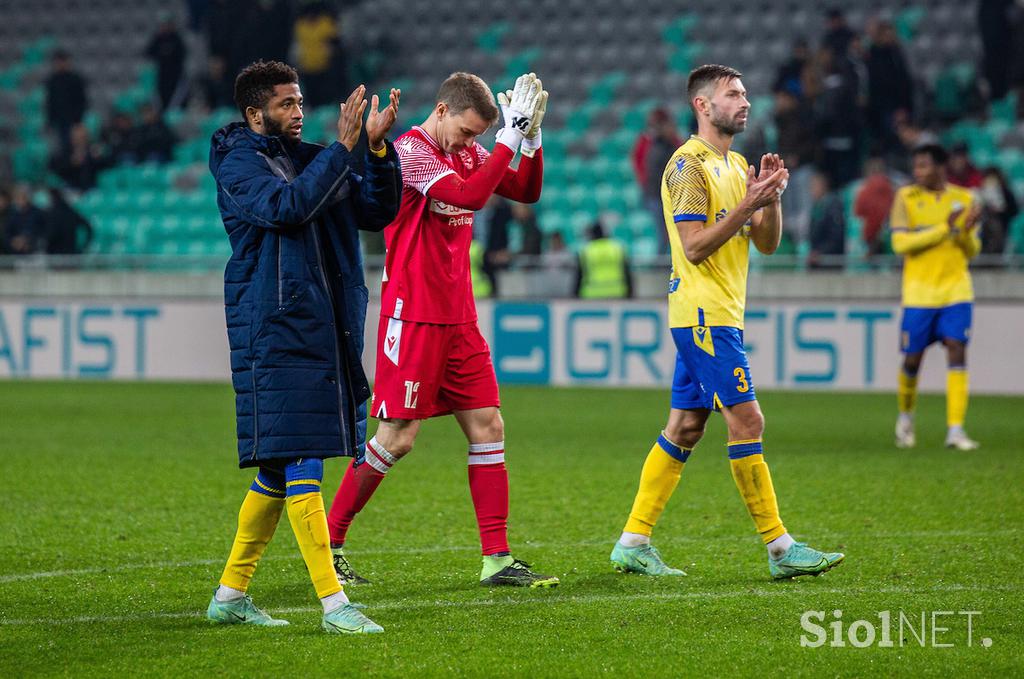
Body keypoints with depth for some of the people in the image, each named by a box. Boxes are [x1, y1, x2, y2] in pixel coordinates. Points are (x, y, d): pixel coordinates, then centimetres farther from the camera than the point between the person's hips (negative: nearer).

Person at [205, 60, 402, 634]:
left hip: (327, 330, 8)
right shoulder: (239, 164, -4)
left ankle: (232, 593, 19)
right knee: (300, 462, -11)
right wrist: (344, 146, -21)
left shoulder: (313, 158, 17)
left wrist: (380, 147, -3)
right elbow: (286, 206, -22)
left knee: (280, 467, 10)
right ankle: (334, 602, -13)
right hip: (275, 333, -8)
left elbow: (376, 211, 12)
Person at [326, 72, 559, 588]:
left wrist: (530, 137, -1)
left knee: (487, 425, 2)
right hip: (413, 315, -8)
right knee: (398, 437, -7)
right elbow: (468, 196, -26)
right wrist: (511, 137, -23)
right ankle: (328, 542, 7)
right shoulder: (409, 151, -13)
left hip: (459, 317, 8)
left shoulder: (467, 153, 11)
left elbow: (527, 191, 15)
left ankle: (497, 559, 4)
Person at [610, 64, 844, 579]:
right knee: (746, 422, -9)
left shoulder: (737, 165, 17)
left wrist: (772, 197, -3)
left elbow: (767, 243, 14)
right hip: (704, 311, -9)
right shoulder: (689, 165, -11)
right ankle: (780, 548, -7)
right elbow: (694, 247, -17)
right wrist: (747, 204, -21)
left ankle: (633, 542, 10)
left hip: (721, 314, 9)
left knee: (684, 428, 8)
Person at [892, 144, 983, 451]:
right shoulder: (906, 197, -1)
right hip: (919, 292, -1)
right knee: (912, 359, 3)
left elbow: (972, 251, 8)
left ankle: (955, 429, -11)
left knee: (957, 351, -10)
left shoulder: (963, 198, 5)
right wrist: (945, 228, -16)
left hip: (956, 290, 1)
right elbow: (900, 243, -12)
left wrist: (967, 232, -15)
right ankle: (905, 417, 29)